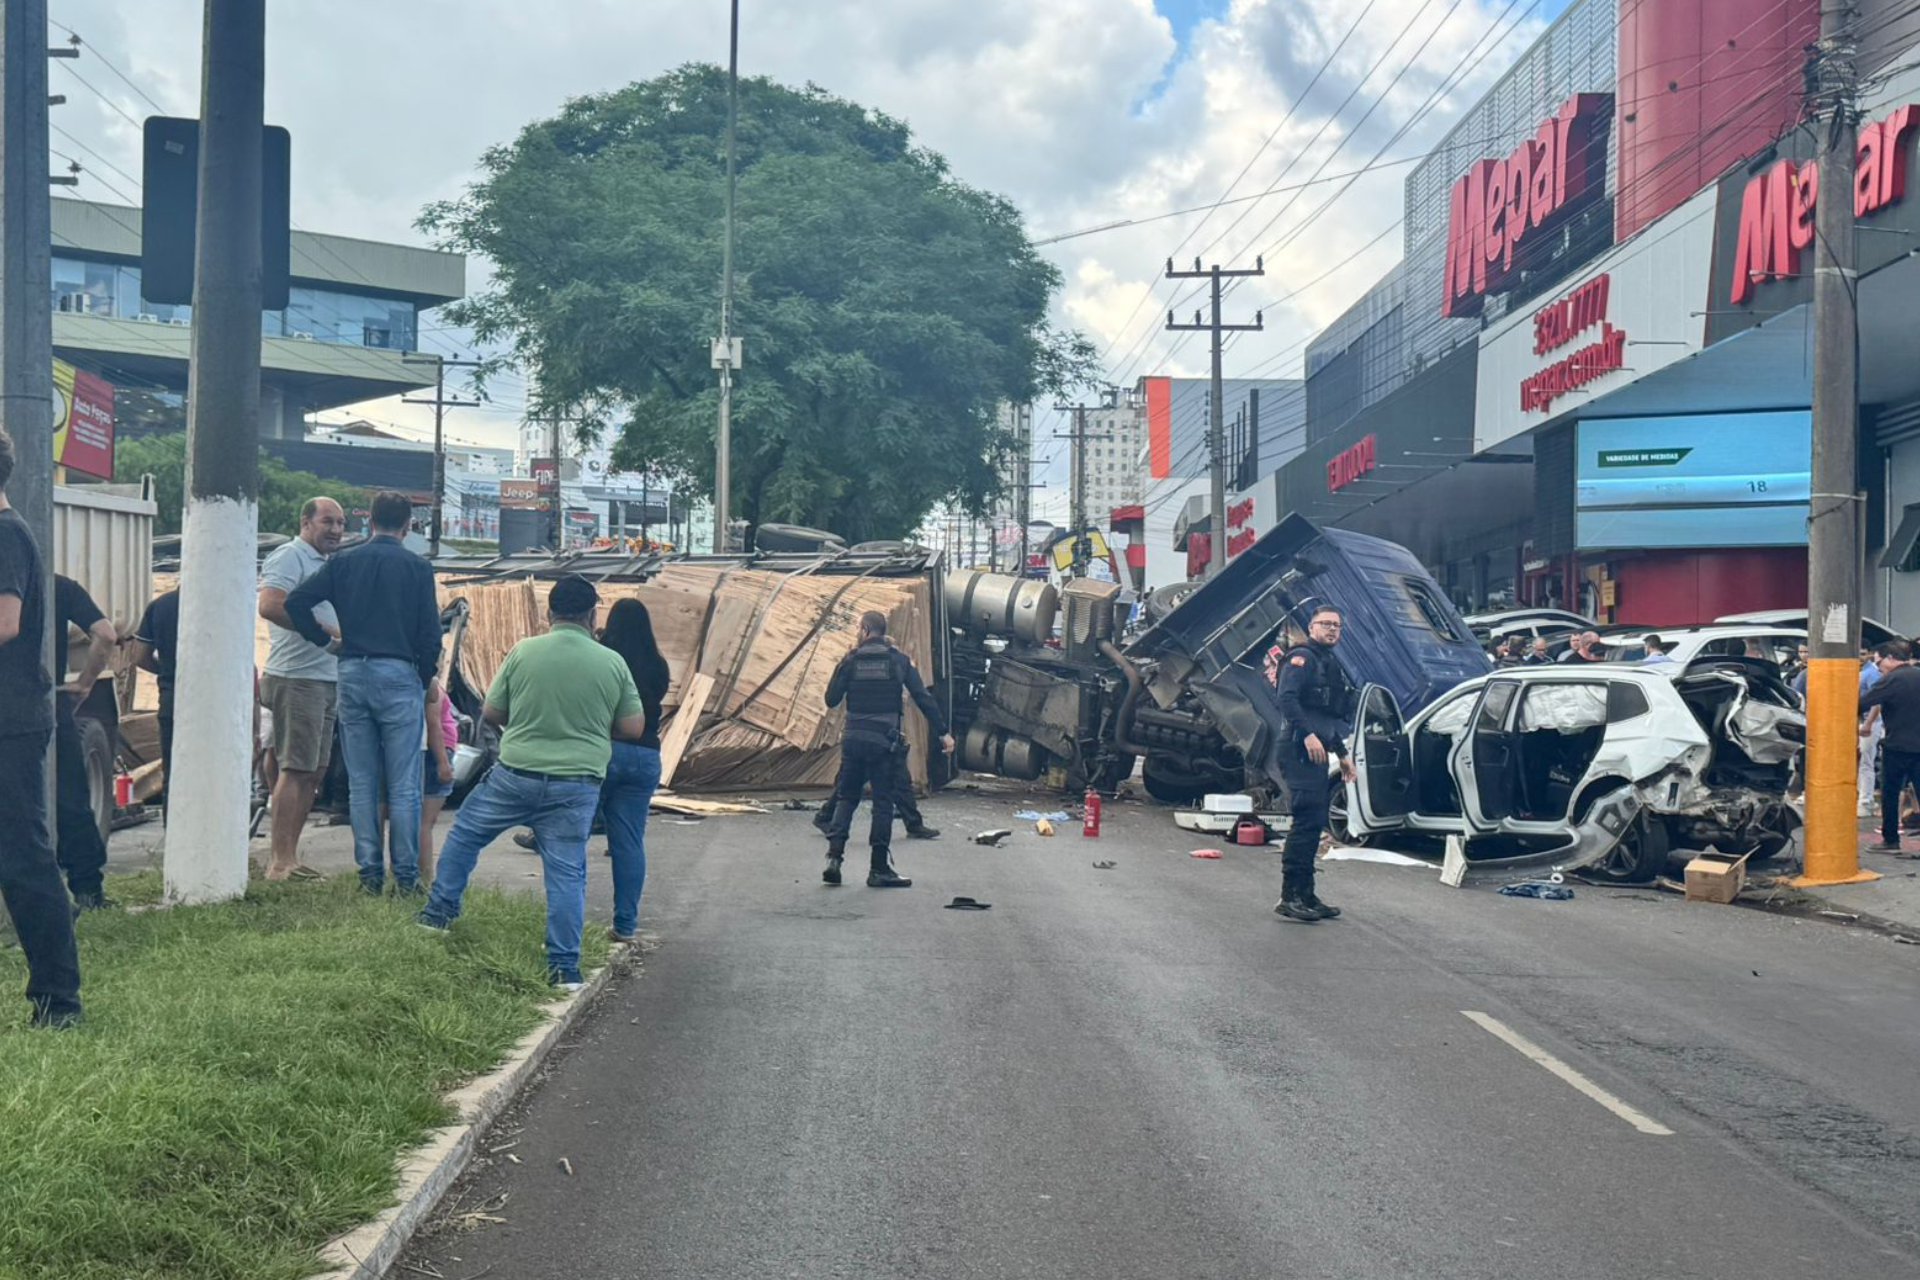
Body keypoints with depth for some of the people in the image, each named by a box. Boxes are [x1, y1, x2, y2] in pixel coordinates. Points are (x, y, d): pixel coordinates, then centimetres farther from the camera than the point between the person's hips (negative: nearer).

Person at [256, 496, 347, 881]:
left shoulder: (327, 564, 23)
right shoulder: (289, 556, -7)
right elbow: (270, 605, -23)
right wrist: (324, 629, -22)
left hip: (326, 680, 10)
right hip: (296, 678, -10)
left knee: (312, 773, 10)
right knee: (295, 769, -11)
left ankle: (288, 857, 15)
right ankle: (280, 861, -10)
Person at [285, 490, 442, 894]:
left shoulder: (343, 563, 6)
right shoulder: (417, 568, -2)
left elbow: (296, 601, -3)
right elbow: (430, 632, -5)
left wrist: (322, 640, 9)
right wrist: (425, 678, 8)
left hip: (352, 675, 3)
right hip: (399, 675, -3)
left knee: (361, 784, 9)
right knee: (403, 785, 1)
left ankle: (370, 872, 9)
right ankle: (406, 874, 1)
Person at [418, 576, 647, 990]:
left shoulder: (523, 652, -4)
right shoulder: (613, 663, -3)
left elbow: (491, 714, 4)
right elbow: (634, 728, 1)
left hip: (516, 774, 0)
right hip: (577, 786, 0)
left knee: (464, 834, 23)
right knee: (566, 873, 5)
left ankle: (440, 910, 31)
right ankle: (564, 966, 5)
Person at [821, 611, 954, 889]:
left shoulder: (851, 660, 0)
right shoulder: (899, 660, 1)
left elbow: (831, 699, 2)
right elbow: (923, 698, -3)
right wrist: (943, 732, 0)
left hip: (853, 739, 1)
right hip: (884, 740, -1)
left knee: (846, 797, 12)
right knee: (883, 803, 3)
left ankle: (834, 856, -3)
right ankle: (879, 869, 4)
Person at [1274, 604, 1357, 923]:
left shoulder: (1332, 665, 24)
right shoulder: (1302, 658, -6)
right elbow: (1287, 699, -21)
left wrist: (1342, 753, 31)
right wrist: (1308, 734, -30)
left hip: (1317, 755, 10)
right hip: (1301, 751, -10)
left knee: (1313, 824, 11)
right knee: (1306, 820, -14)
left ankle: (1305, 896, 16)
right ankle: (1290, 896, -13)